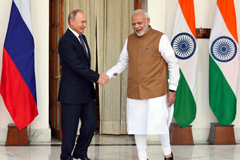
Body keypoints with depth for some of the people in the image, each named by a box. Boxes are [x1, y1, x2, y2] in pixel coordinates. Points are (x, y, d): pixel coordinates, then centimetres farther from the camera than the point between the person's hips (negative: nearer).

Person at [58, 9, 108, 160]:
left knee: (91, 122, 10)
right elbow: (77, 65, -22)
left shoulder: (82, 37, 12)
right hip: (72, 92, -8)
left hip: (86, 90, 8)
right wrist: (96, 77, -17)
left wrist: (95, 77, 1)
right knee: (70, 127, 3)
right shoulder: (65, 41, -17)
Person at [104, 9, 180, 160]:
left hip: (155, 91, -5)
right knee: (138, 126, 8)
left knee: (158, 124, -6)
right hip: (134, 92, 5)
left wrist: (172, 89, -5)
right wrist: (108, 75, -2)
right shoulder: (130, 40, 9)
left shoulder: (160, 38, -6)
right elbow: (123, 63, 16)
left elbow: (173, 64, -3)